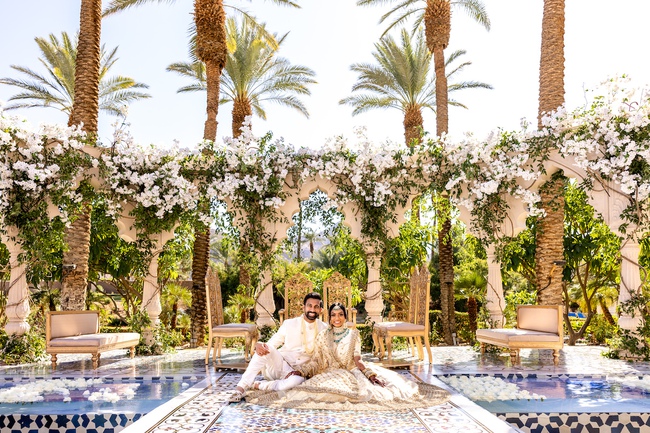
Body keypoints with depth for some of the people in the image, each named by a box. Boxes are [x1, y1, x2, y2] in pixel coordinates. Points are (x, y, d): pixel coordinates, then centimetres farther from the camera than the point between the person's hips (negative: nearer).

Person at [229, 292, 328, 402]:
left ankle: (258, 386, -21)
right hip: (278, 366, 1)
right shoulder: (289, 324, 3)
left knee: (298, 381, -39)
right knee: (266, 349, -31)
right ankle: (241, 388, -30)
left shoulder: (324, 329, 3)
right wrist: (259, 345, -24)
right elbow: (272, 343, 1)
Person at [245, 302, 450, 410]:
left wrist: (371, 374, -14)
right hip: (329, 374, -1)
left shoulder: (354, 334, 7)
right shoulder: (323, 336, 6)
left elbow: (357, 360, 1)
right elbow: (315, 361, 3)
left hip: (351, 373, 1)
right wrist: (298, 371, -12)